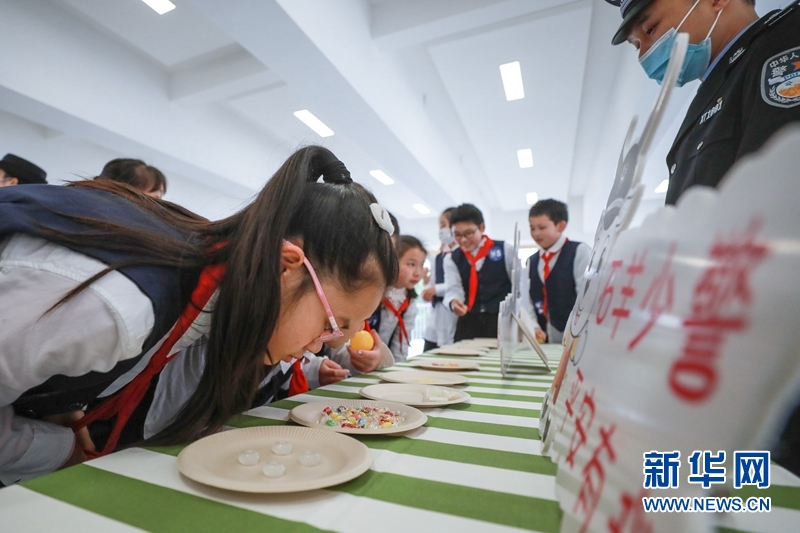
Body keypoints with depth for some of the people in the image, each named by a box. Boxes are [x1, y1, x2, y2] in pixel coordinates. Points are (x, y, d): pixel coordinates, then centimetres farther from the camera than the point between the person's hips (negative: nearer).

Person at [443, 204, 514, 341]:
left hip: (503, 320, -1)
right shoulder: (452, 259, 4)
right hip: (469, 322, 2)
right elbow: (453, 289, -4)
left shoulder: (505, 250, -1)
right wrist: (453, 302, -28)